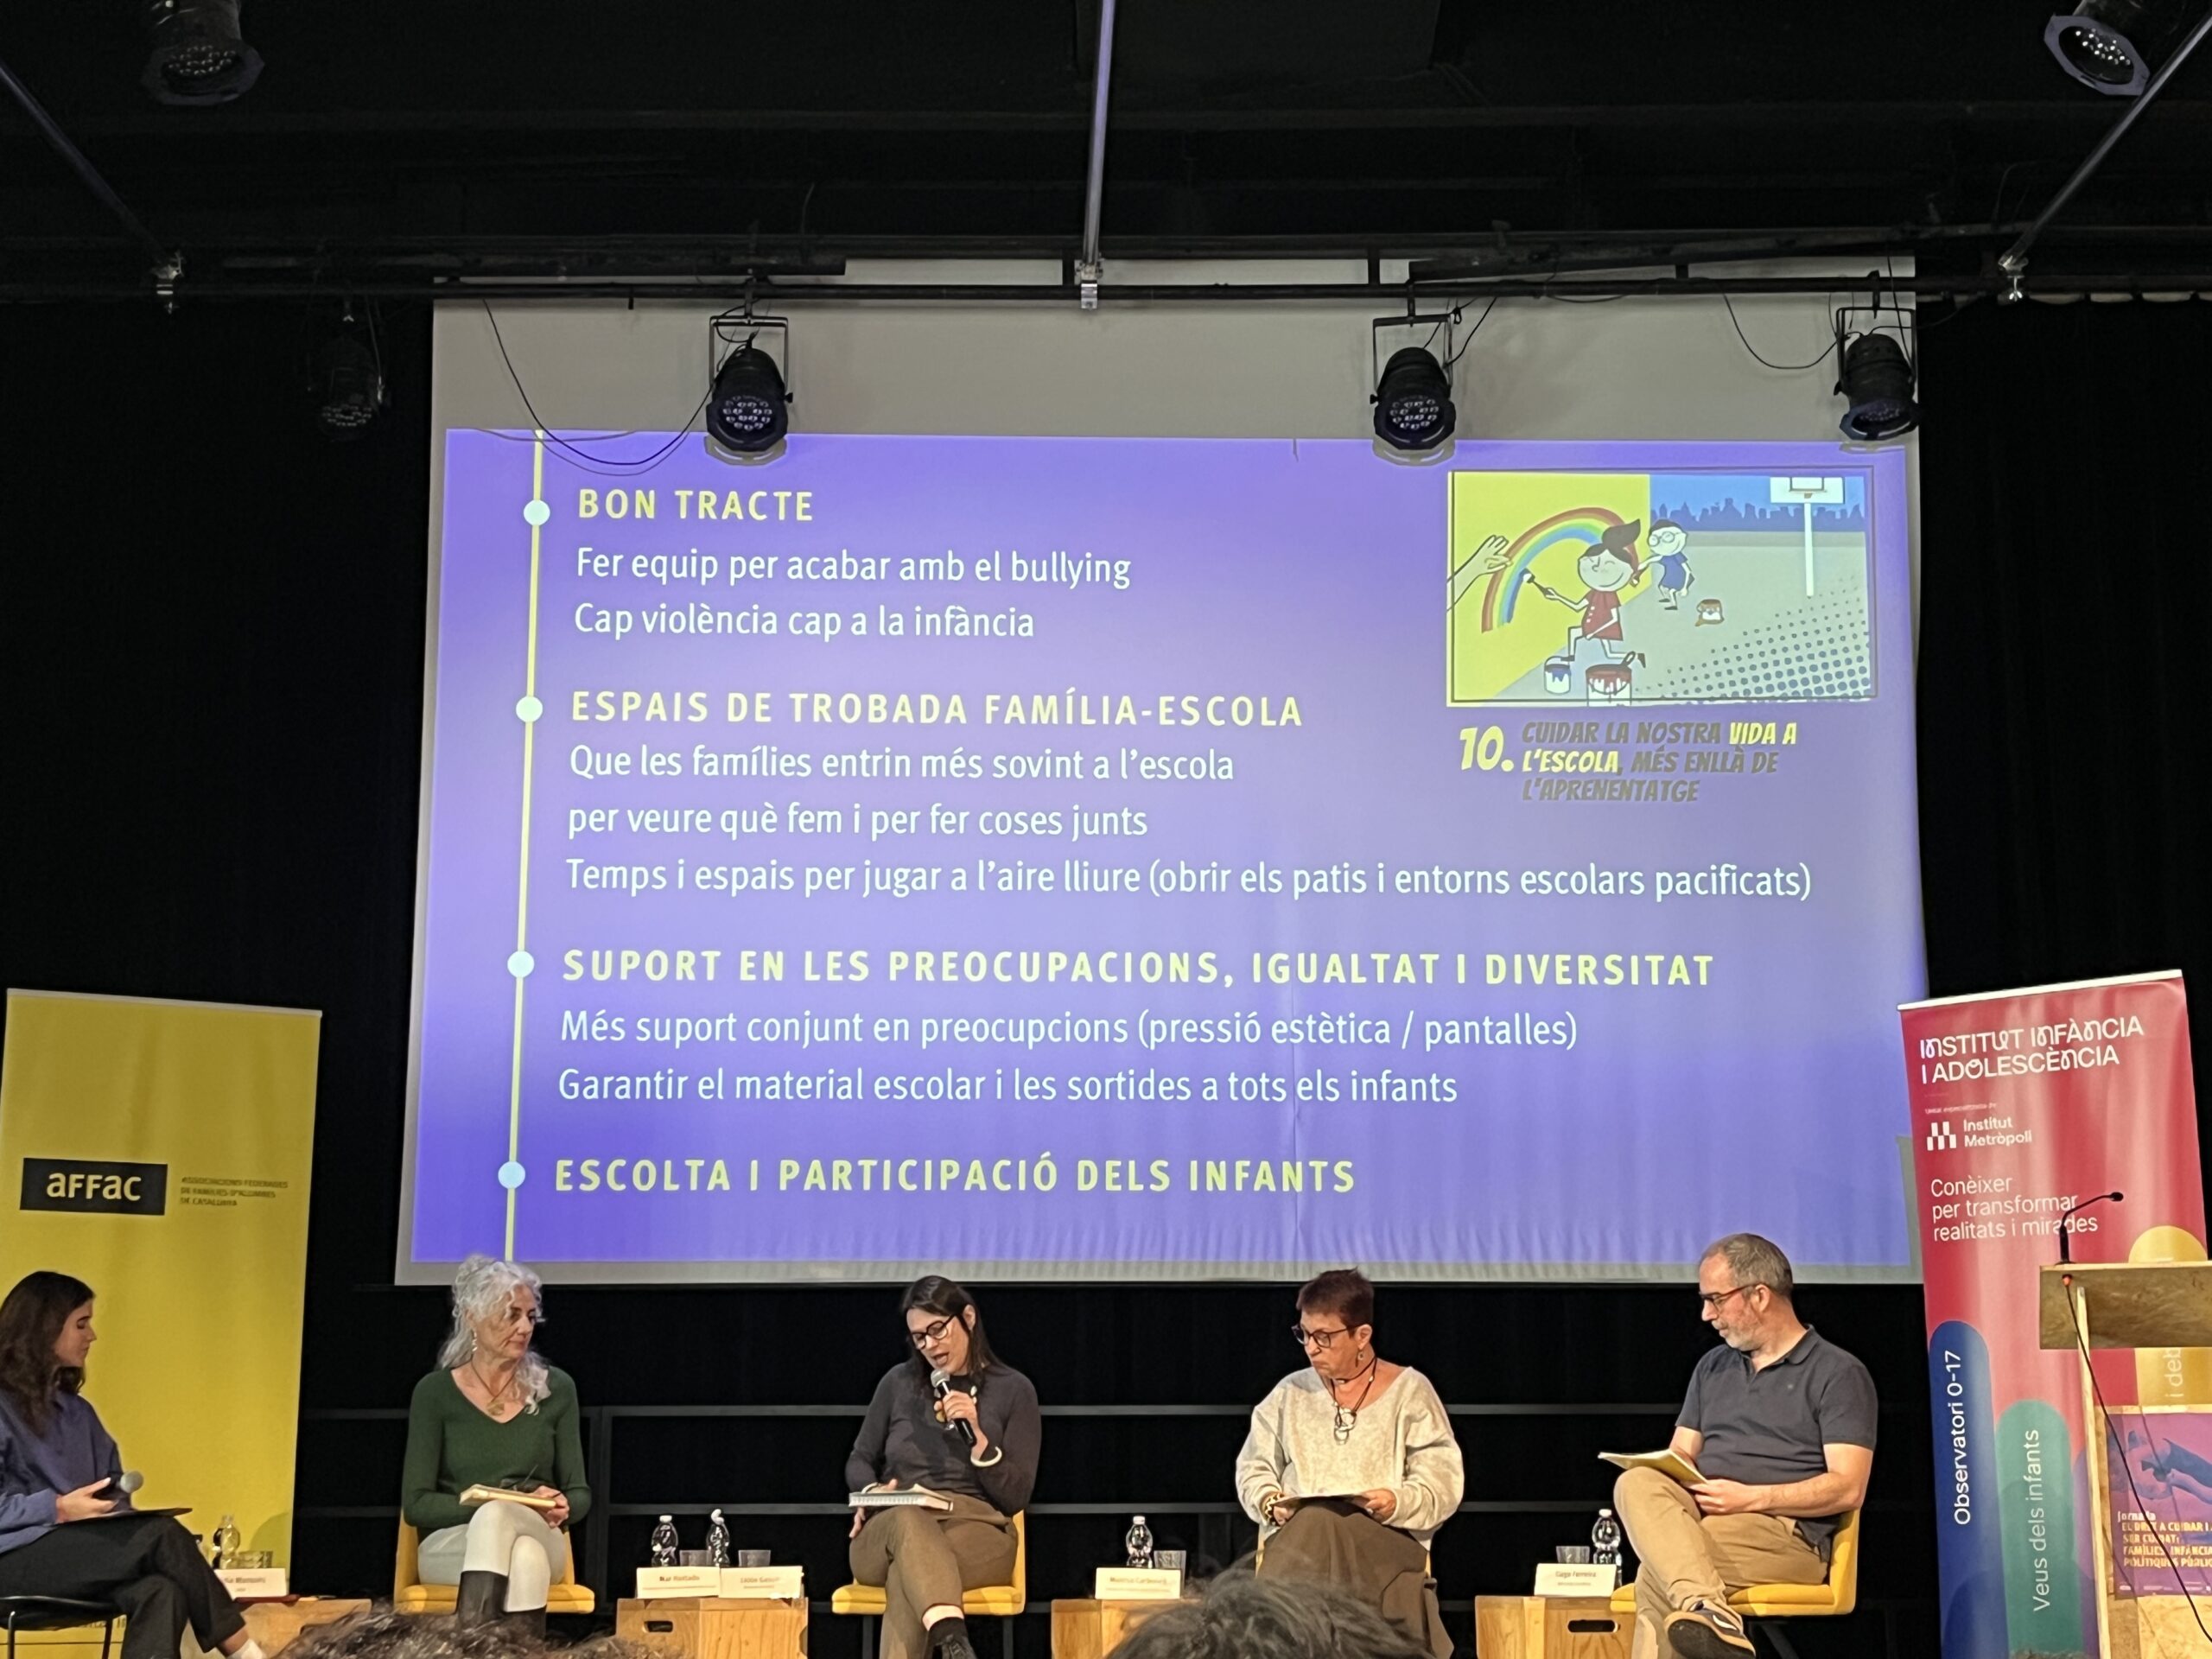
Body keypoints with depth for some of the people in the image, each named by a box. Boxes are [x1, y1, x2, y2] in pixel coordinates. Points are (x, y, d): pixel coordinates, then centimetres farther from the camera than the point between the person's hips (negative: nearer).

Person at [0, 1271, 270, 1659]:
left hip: (77, 1553, 7)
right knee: (161, 1534, -27)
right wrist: (60, 1509, -21)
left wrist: (113, 1507, -1)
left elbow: (113, 1484, 21)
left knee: (162, 1593, -28)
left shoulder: (77, 1411, 19)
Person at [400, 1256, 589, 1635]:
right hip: (448, 1545, -1)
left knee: (496, 1518, -36)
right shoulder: (435, 1393, 0)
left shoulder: (555, 1389, 5)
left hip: (540, 1539, 1)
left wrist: (563, 1508, -15)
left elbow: (578, 1493, 10)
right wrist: (500, 1504, -16)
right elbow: (416, 1504, -3)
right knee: (523, 1558, -37)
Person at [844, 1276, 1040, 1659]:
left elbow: (1015, 1498, 1)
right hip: (888, 1532, 1)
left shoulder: (1013, 1390, 5)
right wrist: (872, 1492, -3)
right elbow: (859, 1462, 21)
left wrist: (976, 1435, -14)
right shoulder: (899, 1382, 12)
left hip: (976, 1529, -1)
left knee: (907, 1572, -38)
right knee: (909, 1520, -40)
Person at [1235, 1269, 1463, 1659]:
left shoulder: (1410, 1391, 9)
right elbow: (1254, 1466, 19)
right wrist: (1269, 1500, -2)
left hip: (1386, 1536, -2)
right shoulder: (1289, 1393, 18)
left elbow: (1442, 1478, 4)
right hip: (1296, 1536, 2)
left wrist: (1400, 1502, -15)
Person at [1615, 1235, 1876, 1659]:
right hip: (1700, 1518, 6)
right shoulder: (1712, 1367, 24)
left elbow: (1847, 1489, -7)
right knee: (1637, 1484, -33)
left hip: (1786, 1533, -6)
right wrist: (1670, 1476, -4)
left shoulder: (1838, 1374, 2)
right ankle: (1707, 1610, -51)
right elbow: (1680, 1457, 22)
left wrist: (1752, 1498, -17)